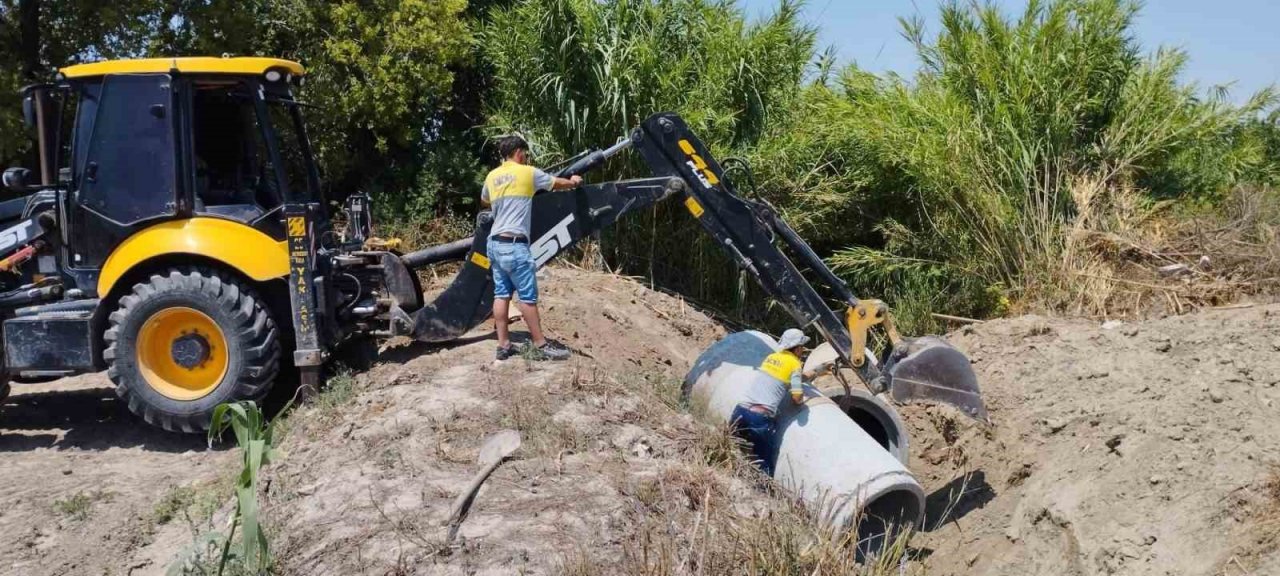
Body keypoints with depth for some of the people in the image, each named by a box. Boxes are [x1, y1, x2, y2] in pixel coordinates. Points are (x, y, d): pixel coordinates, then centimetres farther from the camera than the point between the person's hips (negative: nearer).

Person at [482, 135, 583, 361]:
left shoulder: (492, 176, 13)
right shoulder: (527, 173, -4)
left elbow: (484, 200, 34)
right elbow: (558, 183, 12)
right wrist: (574, 182, 31)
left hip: (495, 243, 7)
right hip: (514, 244, -7)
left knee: (501, 294, 9)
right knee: (527, 296, -2)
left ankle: (503, 345, 11)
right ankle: (540, 345, 3)